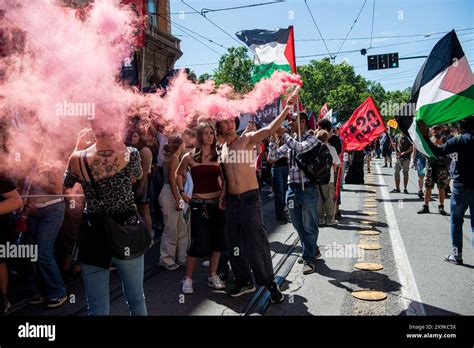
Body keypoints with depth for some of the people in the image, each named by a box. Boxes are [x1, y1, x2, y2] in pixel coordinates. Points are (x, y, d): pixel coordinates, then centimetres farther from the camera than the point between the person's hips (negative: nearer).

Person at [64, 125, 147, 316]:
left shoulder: (78, 159, -11)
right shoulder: (131, 154, -13)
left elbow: (66, 184, 11)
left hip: (94, 236, 0)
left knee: (97, 307, 11)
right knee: (136, 299, 18)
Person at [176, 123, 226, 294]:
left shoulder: (218, 156, 2)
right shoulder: (189, 157, -3)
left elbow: (224, 180, 8)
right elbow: (178, 174, 14)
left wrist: (223, 196, -7)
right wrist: (182, 192, 6)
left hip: (217, 202, 3)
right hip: (199, 203, -3)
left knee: (217, 240, 7)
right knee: (199, 242, -6)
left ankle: (212, 275, 22)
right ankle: (188, 278, 10)